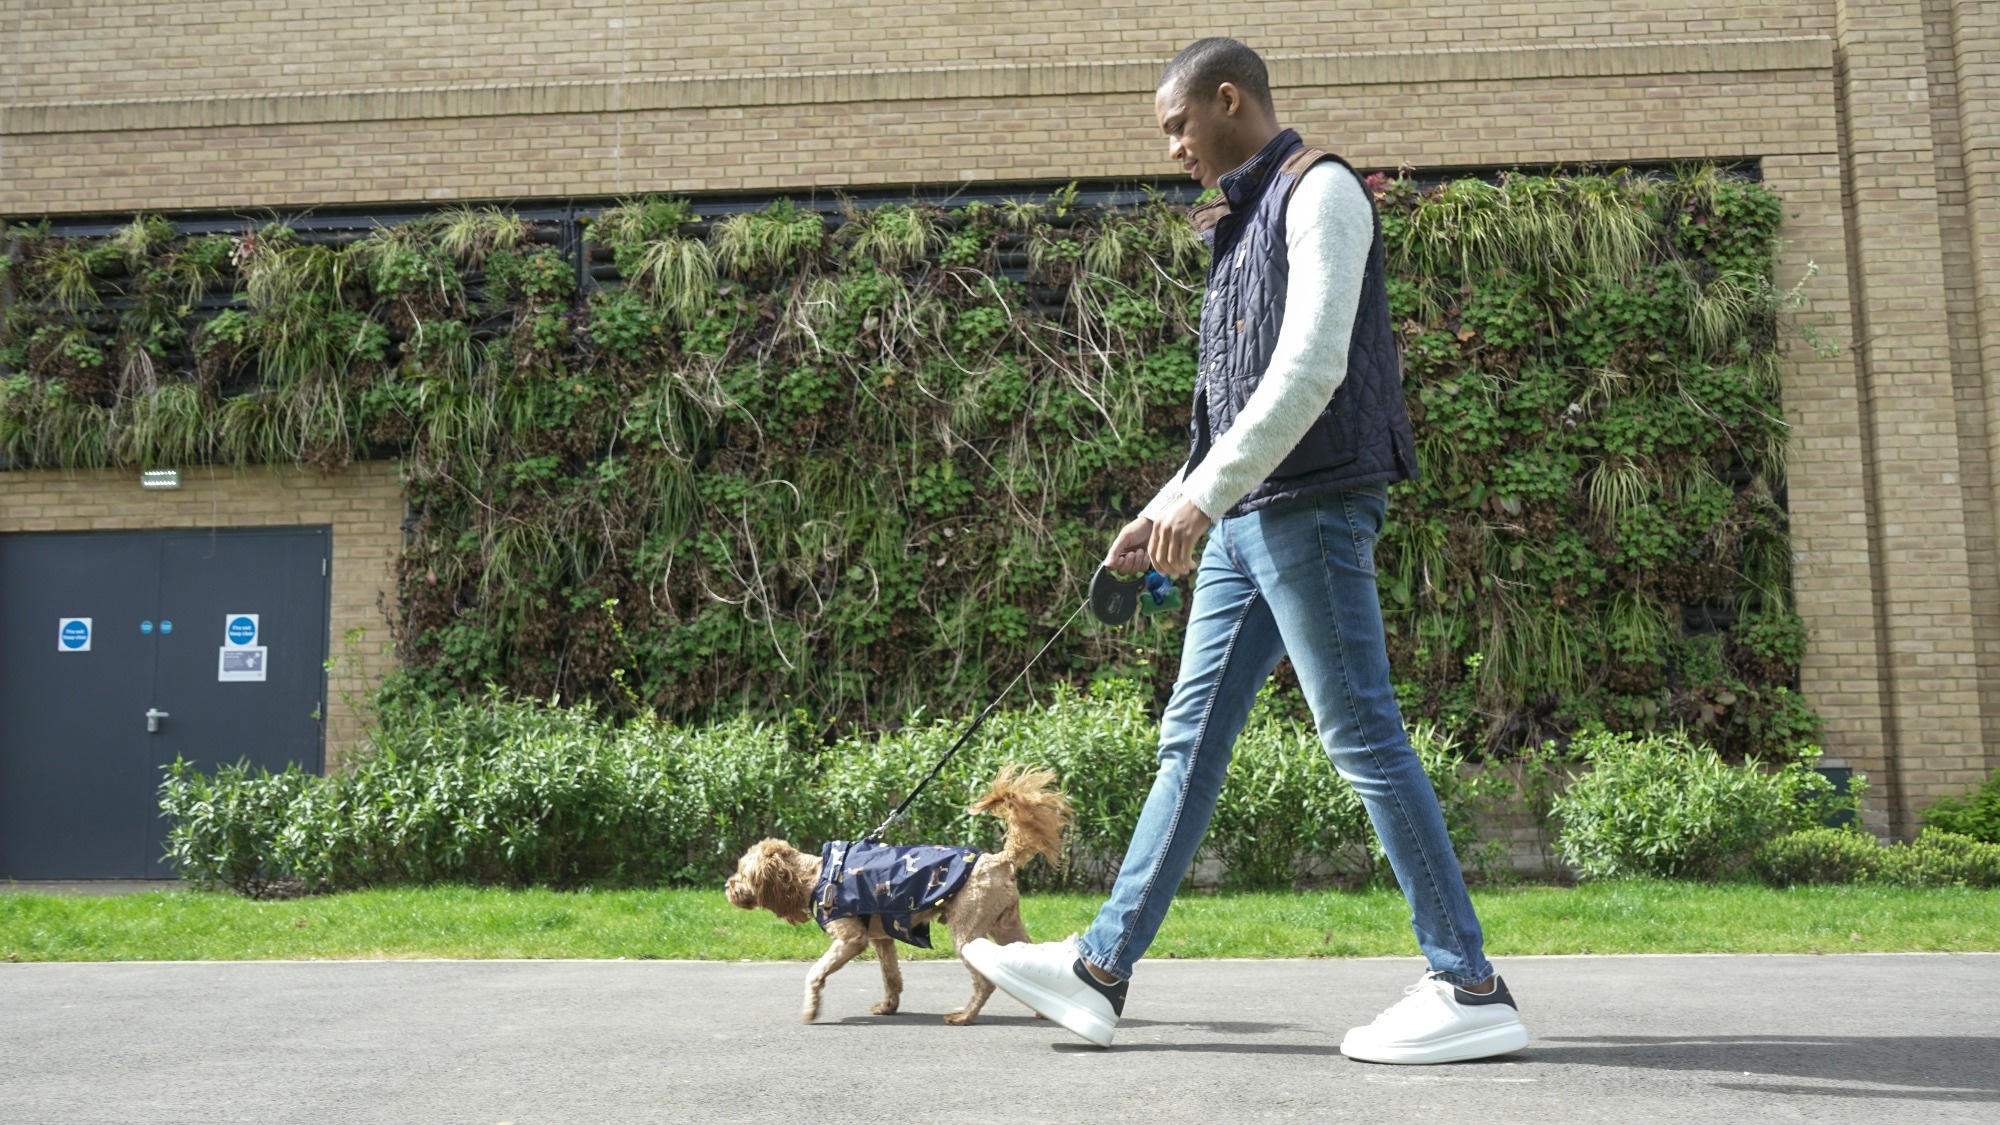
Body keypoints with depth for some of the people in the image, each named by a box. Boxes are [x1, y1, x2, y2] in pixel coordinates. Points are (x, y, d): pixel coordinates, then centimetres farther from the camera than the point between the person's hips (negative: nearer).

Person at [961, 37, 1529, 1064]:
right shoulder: (1244, 225, 24)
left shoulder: (1319, 189, -3)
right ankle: (1100, 970, 10)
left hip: (1311, 506, -9)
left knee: (1363, 736, -8)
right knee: (1191, 737, 6)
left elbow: (1312, 367, -17)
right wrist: (1163, 513, 22)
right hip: (1245, 520, 9)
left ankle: (1471, 992, 0)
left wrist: (1203, 492, -21)